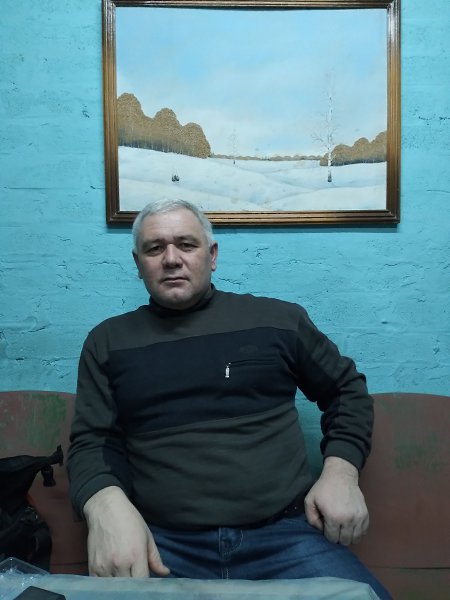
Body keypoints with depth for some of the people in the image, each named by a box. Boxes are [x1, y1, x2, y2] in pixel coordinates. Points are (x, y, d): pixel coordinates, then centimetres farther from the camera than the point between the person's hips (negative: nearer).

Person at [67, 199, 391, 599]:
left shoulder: (278, 319, 8)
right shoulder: (109, 341, 10)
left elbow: (346, 388, 17)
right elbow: (93, 441, 6)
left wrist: (341, 471, 1)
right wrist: (107, 505, -16)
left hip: (287, 533, 1)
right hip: (161, 544, 0)